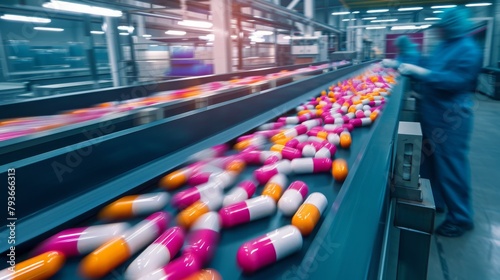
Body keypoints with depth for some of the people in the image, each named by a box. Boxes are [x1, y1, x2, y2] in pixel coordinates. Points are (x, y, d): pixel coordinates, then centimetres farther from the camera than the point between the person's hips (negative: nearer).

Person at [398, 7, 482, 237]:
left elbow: (455, 80, -24)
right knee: (430, 158, 17)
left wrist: (419, 71, -24)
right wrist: (409, 69, 10)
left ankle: (460, 218, 14)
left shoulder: (467, 49, -14)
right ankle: (434, 201, 35)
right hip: (432, 111, 9)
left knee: (450, 164, -1)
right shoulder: (444, 46, 12)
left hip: (450, 116, -9)